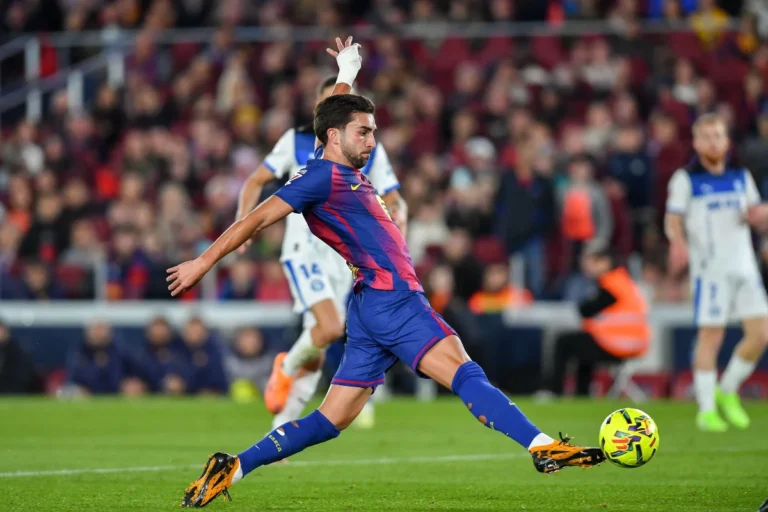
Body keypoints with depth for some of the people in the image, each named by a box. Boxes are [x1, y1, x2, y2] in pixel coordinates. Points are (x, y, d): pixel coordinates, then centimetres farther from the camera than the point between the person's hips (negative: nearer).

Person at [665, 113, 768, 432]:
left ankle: (727, 391, 17)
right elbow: (673, 220, -3)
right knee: (711, 337, -6)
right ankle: (706, 409, 2)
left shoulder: (741, 177, 14)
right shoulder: (685, 179, 1)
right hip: (710, 270, -5)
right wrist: (679, 242, -24)